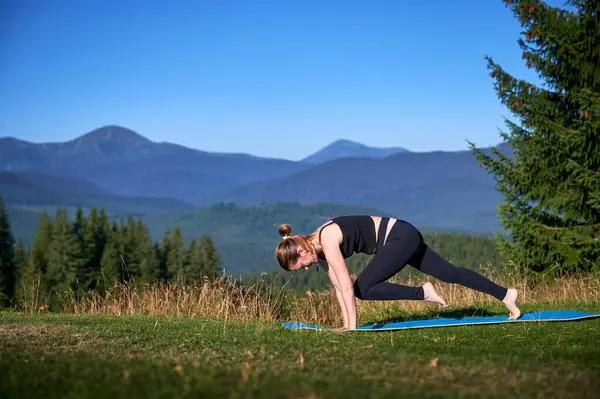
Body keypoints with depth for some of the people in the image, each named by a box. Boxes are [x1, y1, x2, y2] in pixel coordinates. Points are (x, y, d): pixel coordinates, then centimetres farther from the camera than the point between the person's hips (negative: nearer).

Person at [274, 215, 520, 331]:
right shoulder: (318, 249, 3)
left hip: (400, 236, -9)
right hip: (403, 238, 9)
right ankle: (506, 294, 23)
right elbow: (338, 287, 9)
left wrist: (352, 326, -24)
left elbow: (347, 287, -26)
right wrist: (346, 323, 7)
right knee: (450, 274, 14)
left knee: (363, 289, -14)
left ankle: (422, 293, -7)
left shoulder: (327, 240, -24)